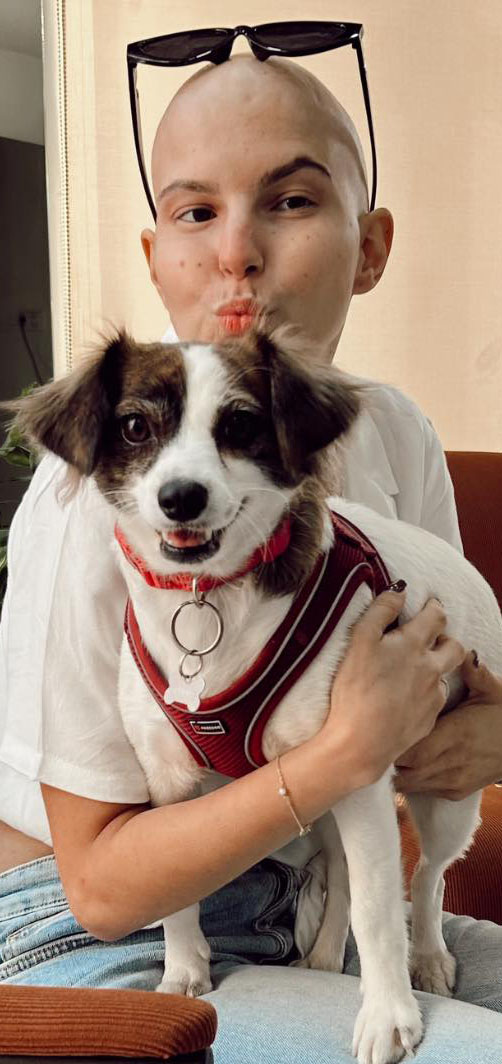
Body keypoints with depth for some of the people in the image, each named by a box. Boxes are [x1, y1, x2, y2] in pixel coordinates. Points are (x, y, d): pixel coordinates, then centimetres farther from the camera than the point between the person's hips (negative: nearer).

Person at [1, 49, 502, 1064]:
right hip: (87, 944, -6)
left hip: (296, 904, 6)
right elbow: (99, 883, -18)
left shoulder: (395, 438, -5)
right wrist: (350, 749, -27)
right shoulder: (104, 483, -23)